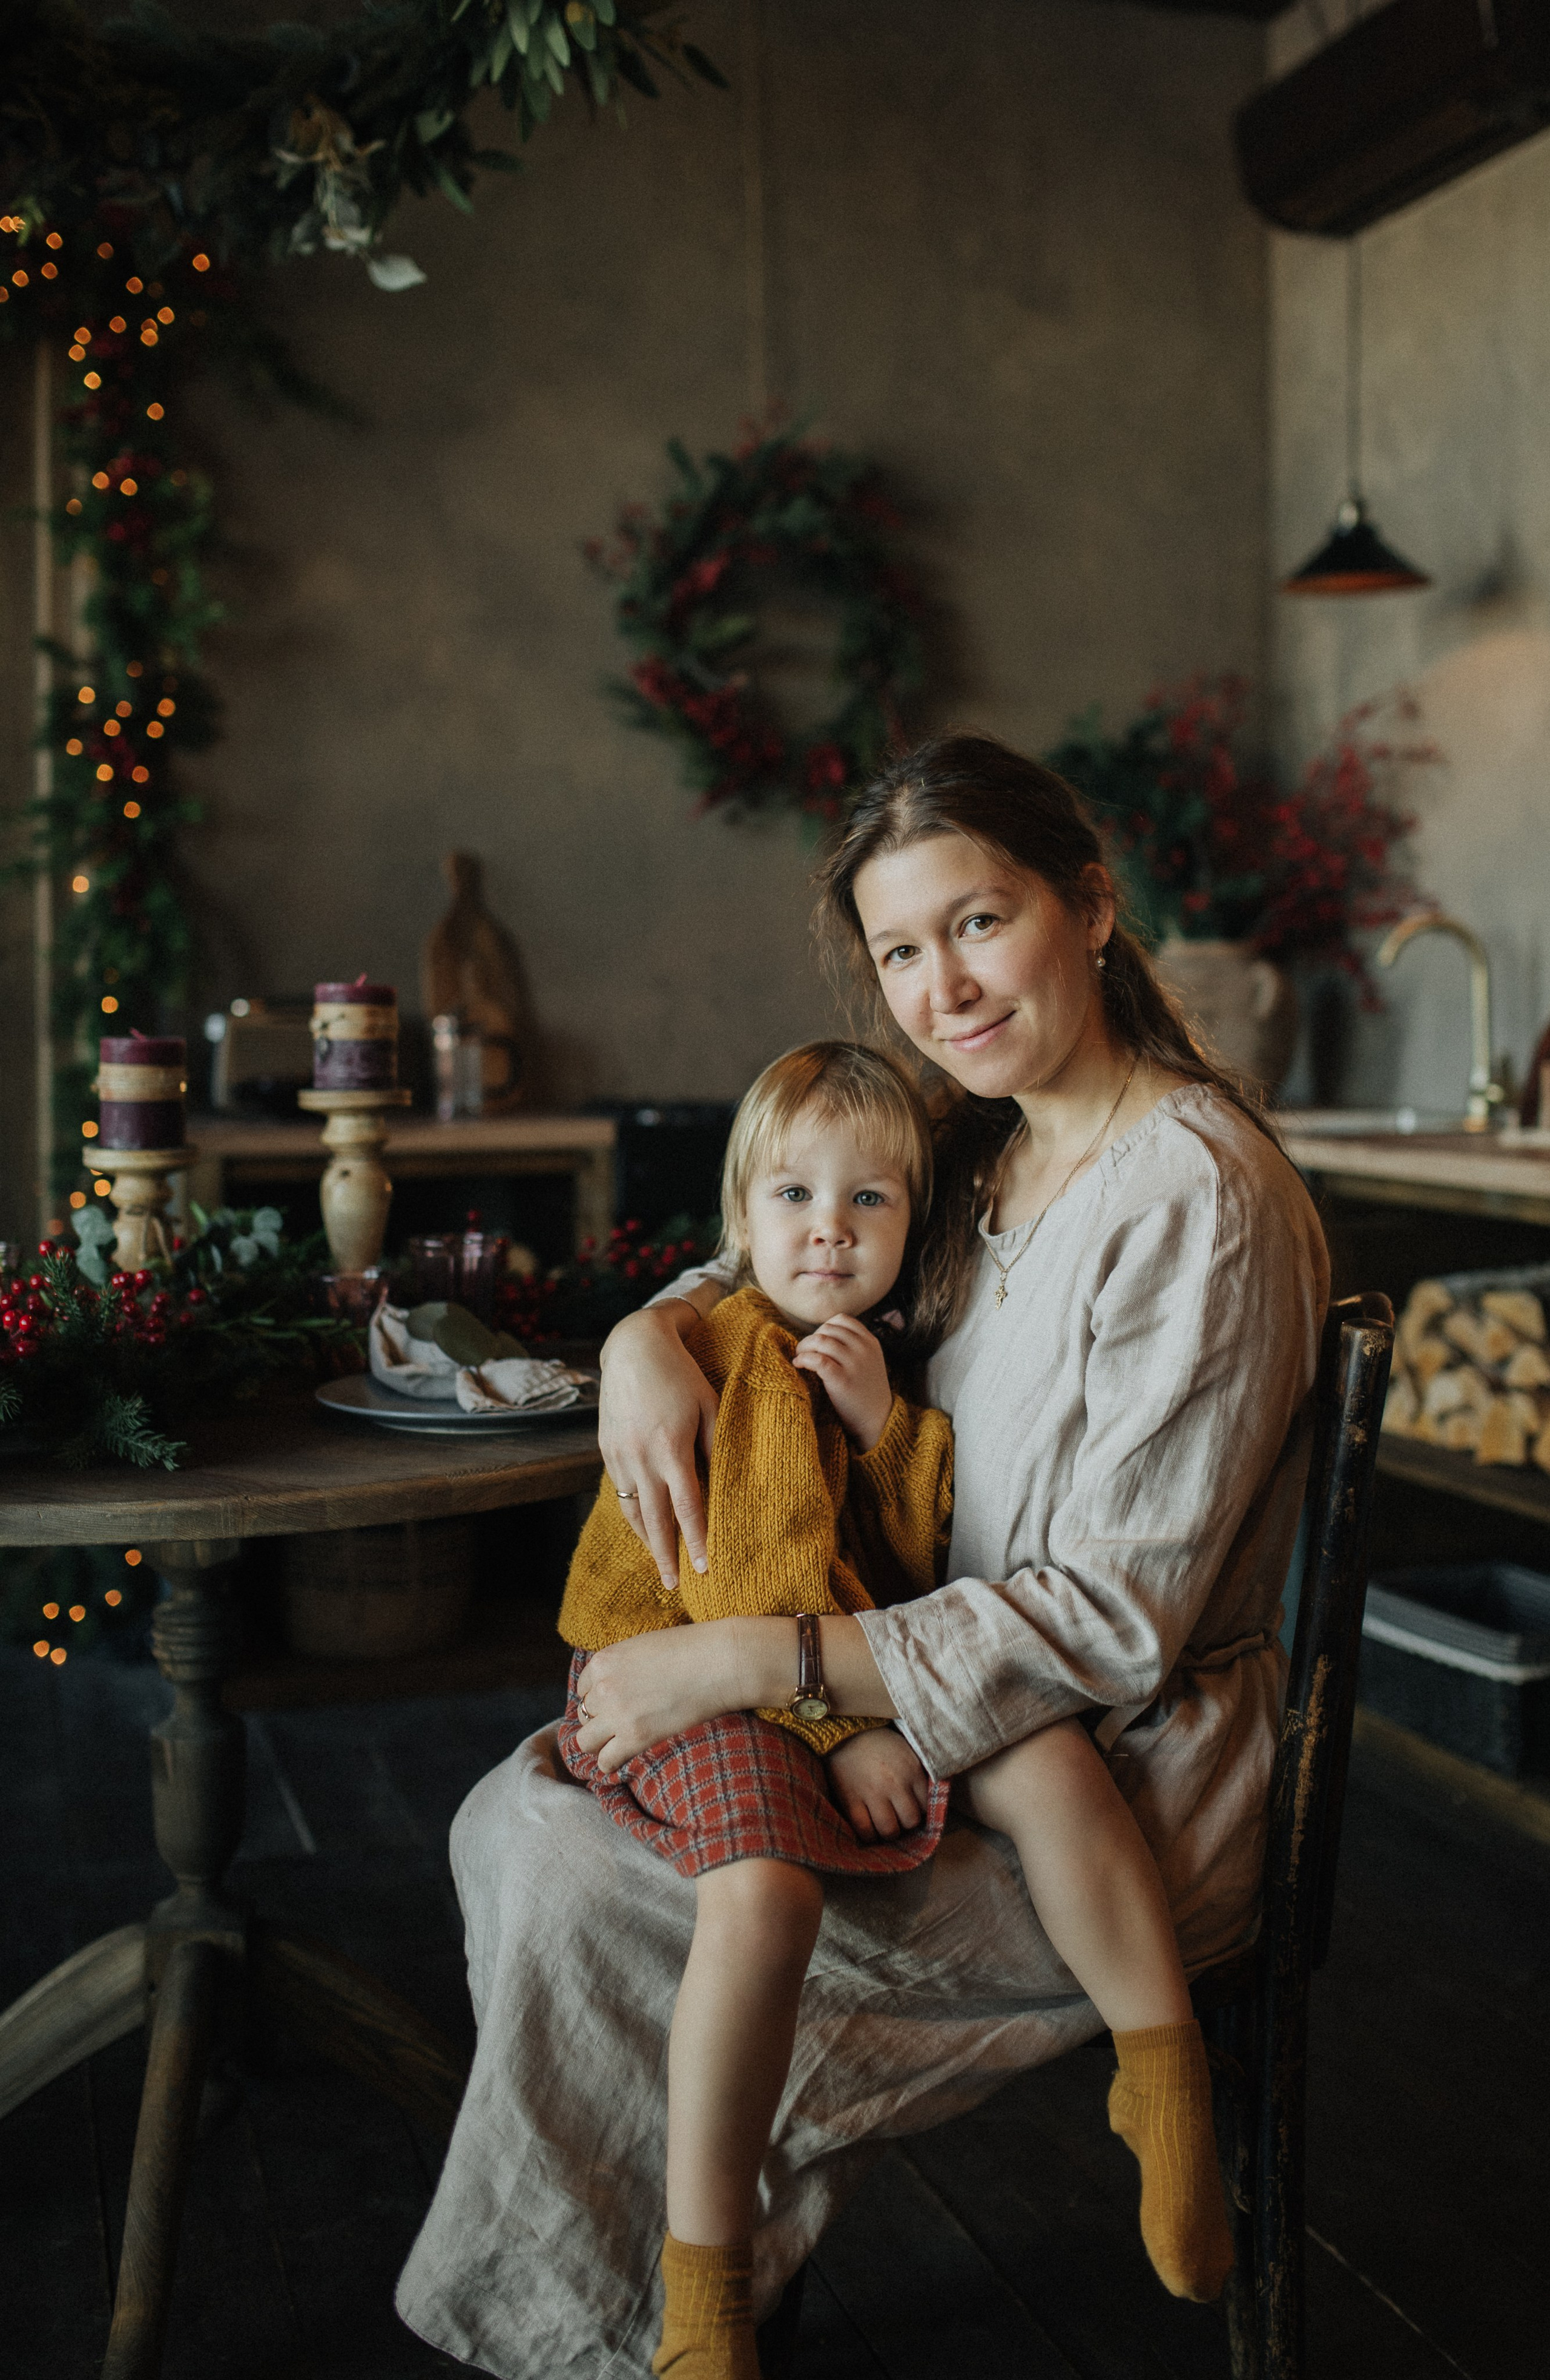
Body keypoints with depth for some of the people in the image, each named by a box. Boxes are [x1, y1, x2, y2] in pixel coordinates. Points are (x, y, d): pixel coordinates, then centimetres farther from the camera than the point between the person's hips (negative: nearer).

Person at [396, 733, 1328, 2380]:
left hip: (1126, 1787, -8)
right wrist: (652, 1333, -6)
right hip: (959, 1715, 8)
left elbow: (1120, 1618, -23)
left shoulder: (1198, 1194, -20)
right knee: (515, 1815, -3)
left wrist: (740, 1662, -27)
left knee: (576, 1887, -16)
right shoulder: (980, 1151, 7)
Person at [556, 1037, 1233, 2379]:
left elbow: (937, 1556, 6)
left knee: (1052, 1763, -17)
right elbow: (743, 1580, -15)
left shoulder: (889, 1364, 12)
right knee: (764, 1890, -32)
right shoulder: (720, 1357, -10)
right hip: (699, 1681, -6)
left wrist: (887, 1423, -9)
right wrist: (844, 1718, -19)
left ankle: (1172, 2106, -2)